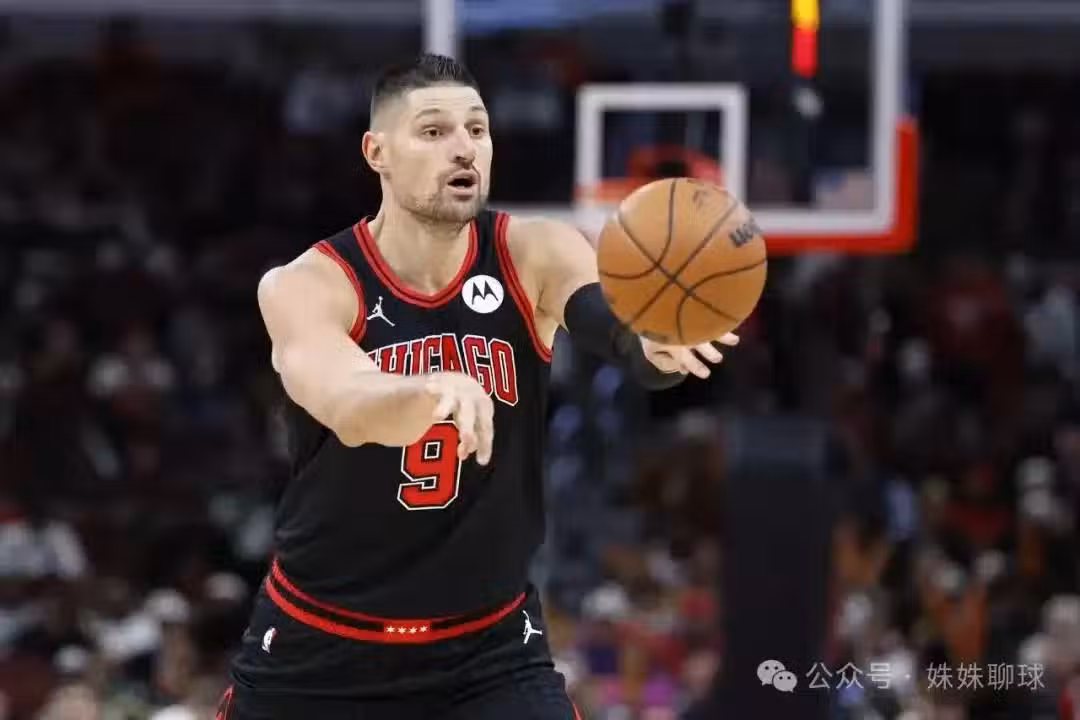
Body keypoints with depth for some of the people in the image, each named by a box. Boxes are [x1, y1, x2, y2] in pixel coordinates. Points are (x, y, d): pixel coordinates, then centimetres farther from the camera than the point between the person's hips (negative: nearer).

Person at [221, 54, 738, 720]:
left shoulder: (534, 258, -11)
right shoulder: (305, 288, -17)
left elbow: (613, 315, -34)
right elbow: (351, 414, -37)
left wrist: (655, 342, -58)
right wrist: (439, 387, -59)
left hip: (489, 648, 1)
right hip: (318, 649, 0)